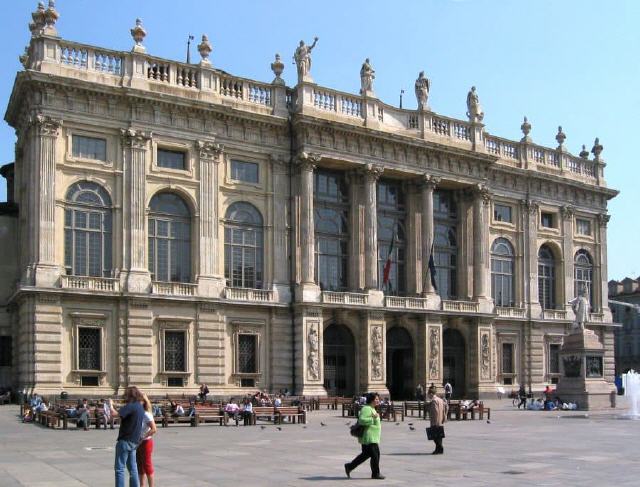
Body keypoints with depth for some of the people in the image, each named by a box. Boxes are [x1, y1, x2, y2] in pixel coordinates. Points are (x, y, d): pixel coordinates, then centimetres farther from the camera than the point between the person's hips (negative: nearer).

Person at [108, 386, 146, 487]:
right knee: (132, 468, 14)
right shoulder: (140, 407, 12)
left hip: (125, 441, -9)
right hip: (134, 441, 9)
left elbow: (114, 414, -26)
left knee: (119, 468, -3)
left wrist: (111, 405, -11)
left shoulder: (130, 406, -16)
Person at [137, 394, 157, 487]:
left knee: (147, 465, 0)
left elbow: (154, 429, -21)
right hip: (138, 443, 7)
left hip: (145, 442, -7)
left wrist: (142, 438, -20)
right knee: (139, 466, 14)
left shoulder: (146, 415, -17)